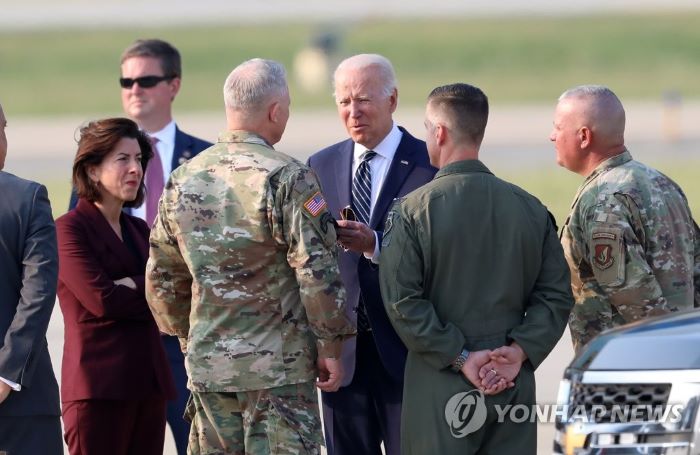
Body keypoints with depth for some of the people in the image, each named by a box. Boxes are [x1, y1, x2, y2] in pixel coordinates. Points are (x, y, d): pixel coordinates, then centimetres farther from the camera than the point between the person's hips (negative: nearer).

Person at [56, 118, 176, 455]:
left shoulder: (139, 230, 19)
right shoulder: (70, 229, -4)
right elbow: (100, 299, -15)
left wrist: (131, 287, -11)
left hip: (148, 382, 7)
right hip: (98, 385, -7)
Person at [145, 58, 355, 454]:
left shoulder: (184, 179, 7)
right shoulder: (287, 178, -12)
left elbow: (161, 276, 14)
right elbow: (317, 272, -15)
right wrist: (330, 346, -6)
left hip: (207, 362, 6)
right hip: (279, 363, -6)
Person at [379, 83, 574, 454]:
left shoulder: (411, 211, -6)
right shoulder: (530, 209, 5)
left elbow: (402, 301, -12)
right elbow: (557, 295, 3)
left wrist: (459, 358, -9)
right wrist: (520, 351, -3)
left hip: (440, 386, -4)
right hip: (515, 385, 4)